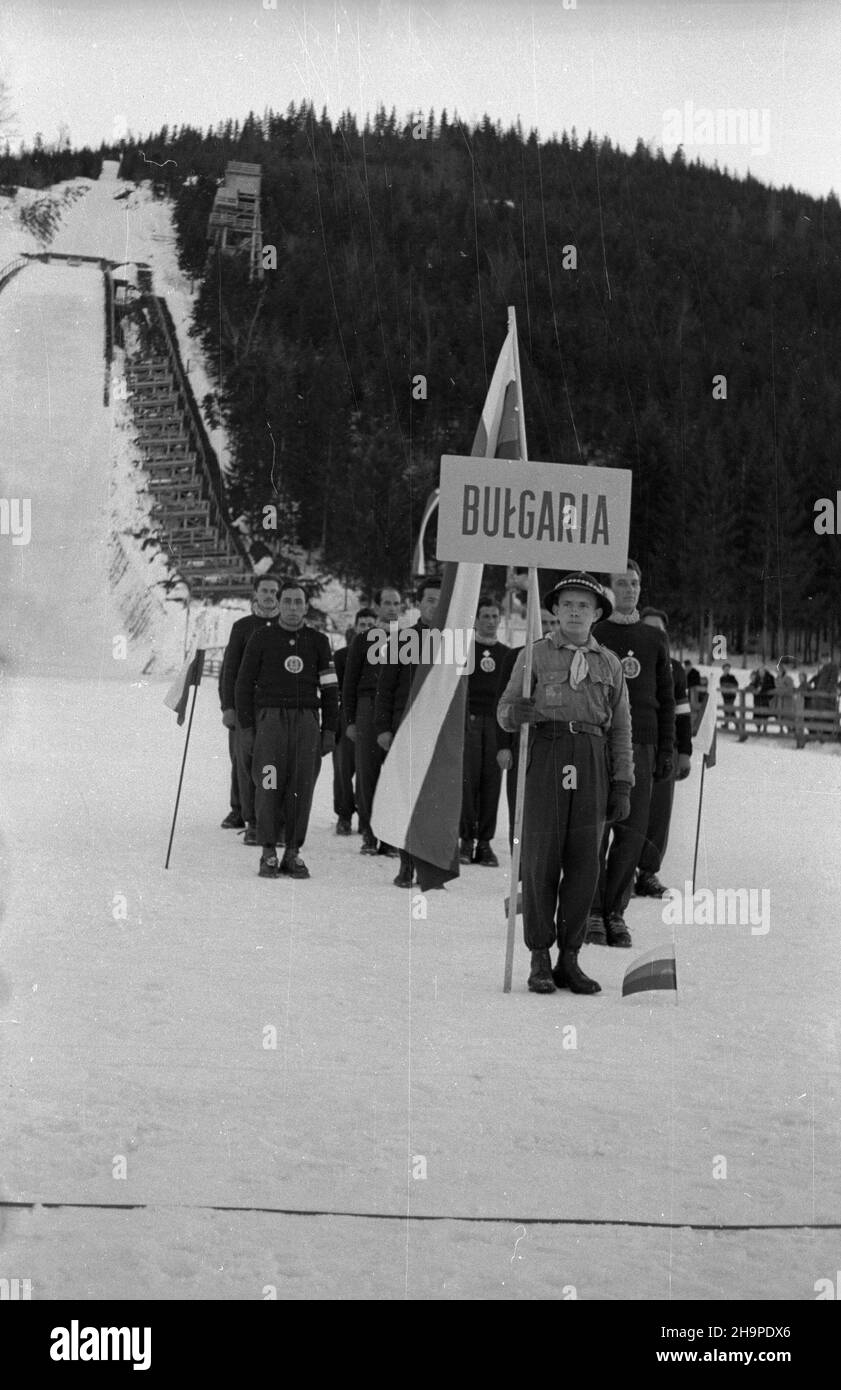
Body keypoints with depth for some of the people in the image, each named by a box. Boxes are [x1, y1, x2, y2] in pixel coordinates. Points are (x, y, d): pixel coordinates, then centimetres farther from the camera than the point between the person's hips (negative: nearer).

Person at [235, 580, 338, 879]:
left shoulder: (318, 641, 11)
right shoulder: (261, 638, 6)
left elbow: (329, 689, 14)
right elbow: (244, 683, 7)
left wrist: (329, 730, 7)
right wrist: (246, 727, 1)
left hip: (306, 721, 2)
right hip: (270, 718, -2)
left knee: (302, 789, -1)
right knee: (269, 787, -8)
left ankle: (293, 853, 6)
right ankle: (268, 854, -2)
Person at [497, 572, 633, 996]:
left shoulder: (609, 663, 15)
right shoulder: (534, 655, 8)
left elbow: (620, 727, 14)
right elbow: (505, 711, 6)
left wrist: (622, 784, 8)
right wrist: (516, 713, -19)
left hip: (592, 765, 2)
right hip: (545, 758, -2)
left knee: (584, 862, 1)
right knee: (541, 858, -4)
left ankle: (569, 959, 7)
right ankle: (540, 960, 2)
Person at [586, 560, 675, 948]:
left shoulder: (654, 639, 15)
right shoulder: (590, 635, 5)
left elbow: (665, 698, 17)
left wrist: (667, 749, 9)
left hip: (640, 745, 3)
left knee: (632, 833, -2)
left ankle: (615, 912, 5)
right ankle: (592, 914, 1)